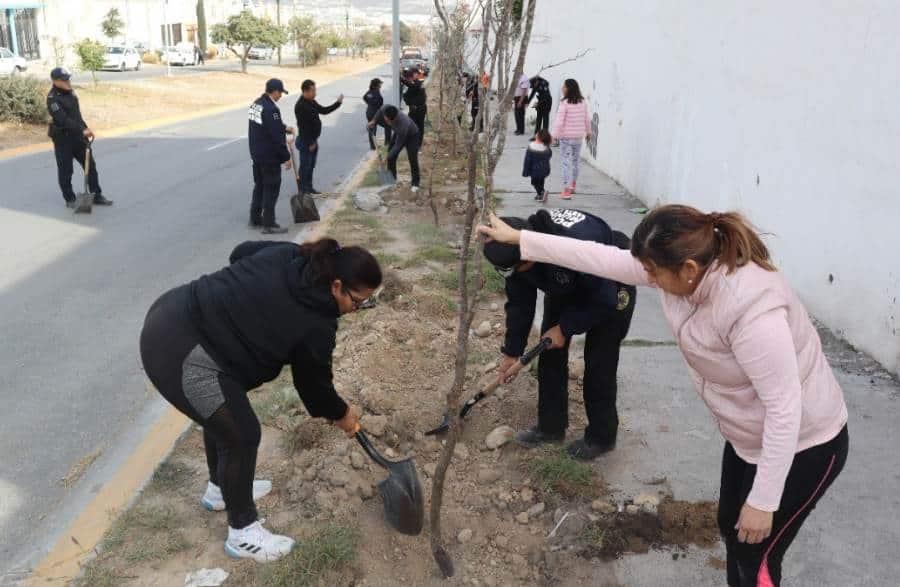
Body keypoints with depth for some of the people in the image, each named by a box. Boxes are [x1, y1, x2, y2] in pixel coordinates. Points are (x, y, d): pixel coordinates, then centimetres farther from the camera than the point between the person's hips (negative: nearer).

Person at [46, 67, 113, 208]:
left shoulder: (70, 92, 7)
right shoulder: (53, 98, -18)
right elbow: (63, 120, -26)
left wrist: (86, 129, 15)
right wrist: (82, 130, -28)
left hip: (77, 136, 8)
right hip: (62, 138, -7)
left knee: (90, 164, 7)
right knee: (65, 170, 4)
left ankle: (97, 196, 15)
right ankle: (70, 199, 16)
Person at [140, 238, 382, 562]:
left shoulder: (287, 254, 4)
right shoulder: (315, 324, -15)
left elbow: (240, 252, 21)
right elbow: (313, 380, 1)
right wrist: (340, 414, 19)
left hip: (170, 315, 10)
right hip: (179, 353, -10)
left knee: (223, 413, 26)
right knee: (241, 434, 2)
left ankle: (220, 488, 48)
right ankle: (242, 534, 19)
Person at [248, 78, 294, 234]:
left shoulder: (256, 103, 8)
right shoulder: (271, 109, -22)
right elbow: (276, 137, -22)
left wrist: (285, 128, 20)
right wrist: (286, 157, -15)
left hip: (257, 154, 10)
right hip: (270, 157, -9)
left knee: (259, 186, 19)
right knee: (271, 189, -2)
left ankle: (255, 219, 27)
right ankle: (269, 224, 2)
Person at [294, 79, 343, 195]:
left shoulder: (312, 102, 9)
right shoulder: (301, 106, -21)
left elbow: (324, 111, 20)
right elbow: (303, 126, -24)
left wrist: (338, 103, 10)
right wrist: (310, 143, -22)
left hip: (313, 139, 10)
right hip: (306, 141, -10)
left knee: (311, 165, 17)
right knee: (305, 166, 0)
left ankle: (309, 187, 28)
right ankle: (303, 190, 9)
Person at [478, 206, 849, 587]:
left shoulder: (750, 306, -37)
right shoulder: (685, 267, -12)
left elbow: (784, 407, -33)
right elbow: (602, 258, -5)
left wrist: (762, 502, -26)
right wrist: (519, 239, -1)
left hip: (801, 445, -8)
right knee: (730, 528, 23)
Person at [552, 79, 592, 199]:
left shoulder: (565, 103, -16)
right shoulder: (583, 102, 1)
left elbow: (559, 121, -20)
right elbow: (587, 118, 10)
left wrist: (555, 135, -16)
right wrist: (588, 131, 23)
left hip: (566, 136, -6)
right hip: (579, 136, 6)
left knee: (566, 162, -2)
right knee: (575, 160, 21)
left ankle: (566, 191, -6)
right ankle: (572, 186, 38)